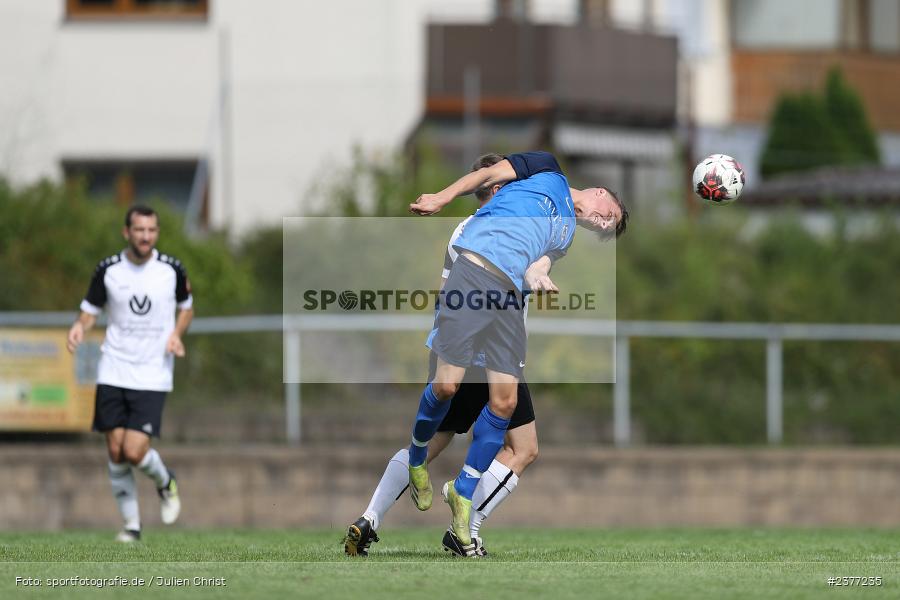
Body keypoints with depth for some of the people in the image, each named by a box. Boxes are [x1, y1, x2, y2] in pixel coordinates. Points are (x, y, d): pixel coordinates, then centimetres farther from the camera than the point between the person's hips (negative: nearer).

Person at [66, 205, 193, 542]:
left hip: (152, 376, -2)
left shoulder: (172, 270, -3)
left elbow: (186, 308, 14)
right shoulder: (107, 270, -1)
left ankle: (165, 483, 20)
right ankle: (131, 524, 16)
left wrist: (176, 334, -6)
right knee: (116, 453, 0)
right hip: (113, 372, 2)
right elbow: (90, 311, 8)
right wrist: (80, 328, -15)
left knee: (135, 452, -14)